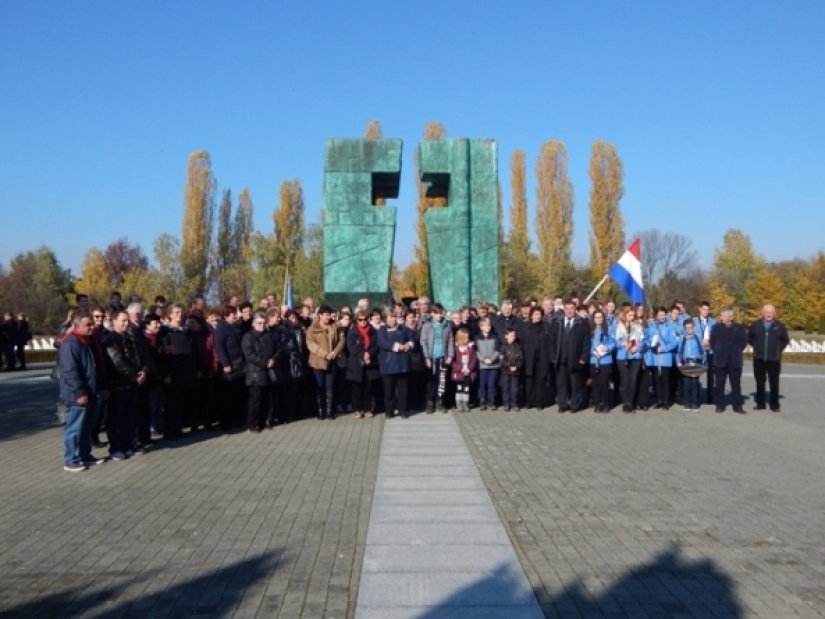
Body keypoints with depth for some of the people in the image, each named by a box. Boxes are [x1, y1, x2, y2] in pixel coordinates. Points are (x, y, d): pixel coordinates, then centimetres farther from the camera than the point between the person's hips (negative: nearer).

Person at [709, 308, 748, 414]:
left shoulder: (739, 328, 3)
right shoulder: (716, 327, 4)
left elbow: (744, 341, 8)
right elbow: (712, 341, 9)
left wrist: (737, 351, 3)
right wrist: (717, 351, 3)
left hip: (735, 361, 0)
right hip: (720, 360, 0)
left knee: (736, 384, 4)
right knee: (719, 384, 2)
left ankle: (737, 406, 9)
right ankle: (719, 405, 9)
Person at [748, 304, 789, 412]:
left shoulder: (780, 326, 1)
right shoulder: (756, 325, 3)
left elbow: (785, 340, 11)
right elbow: (749, 338, 15)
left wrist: (778, 348, 2)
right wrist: (756, 347, 7)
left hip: (774, 359, -1)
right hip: (759, 359, 1)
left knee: (774, 383, 3)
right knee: (760, 382, 7)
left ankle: (775, 405, 10)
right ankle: (760, 404, 15)